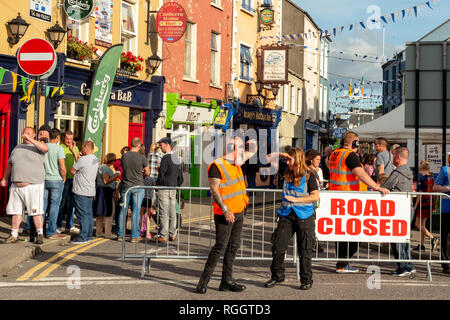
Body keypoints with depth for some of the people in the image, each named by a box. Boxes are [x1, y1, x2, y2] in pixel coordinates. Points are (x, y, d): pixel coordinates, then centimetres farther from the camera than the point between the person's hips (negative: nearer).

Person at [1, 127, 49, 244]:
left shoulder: (37, 147, 0)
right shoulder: (17, 148, 17)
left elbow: (45, 148, -24)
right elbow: (10, 165, 26)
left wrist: (30, 139, -23)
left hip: (33, 185, -5)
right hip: (16, 185, 5)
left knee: (36, 212, -5)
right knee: (16, 211, 7)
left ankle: (40, 235, 2)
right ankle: (14, 235, 15)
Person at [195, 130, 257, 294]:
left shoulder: (236, 162, 12)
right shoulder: (217, 165, -12)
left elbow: (253, 150, 27)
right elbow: (214, 190, -17)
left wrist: (249, 140, 9)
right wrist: (225, 210, -23)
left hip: (238, 212, 8)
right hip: (225, 214, -8)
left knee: (233, 247, 10)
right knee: (220, 247, -9)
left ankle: (227, 282, 18)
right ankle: (203, 282, -4)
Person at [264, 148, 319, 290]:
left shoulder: (308, 176, -6)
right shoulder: (286, 173, 8)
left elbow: (315, 196, -13)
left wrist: (296, 199, -17)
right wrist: (281, 155, -2)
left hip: (303, 216, -4)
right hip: (286, 214, 4)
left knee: (304, 250, 2)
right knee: (278, 246, 1)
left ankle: (306, 280, 14)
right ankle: (277, 276, 16)